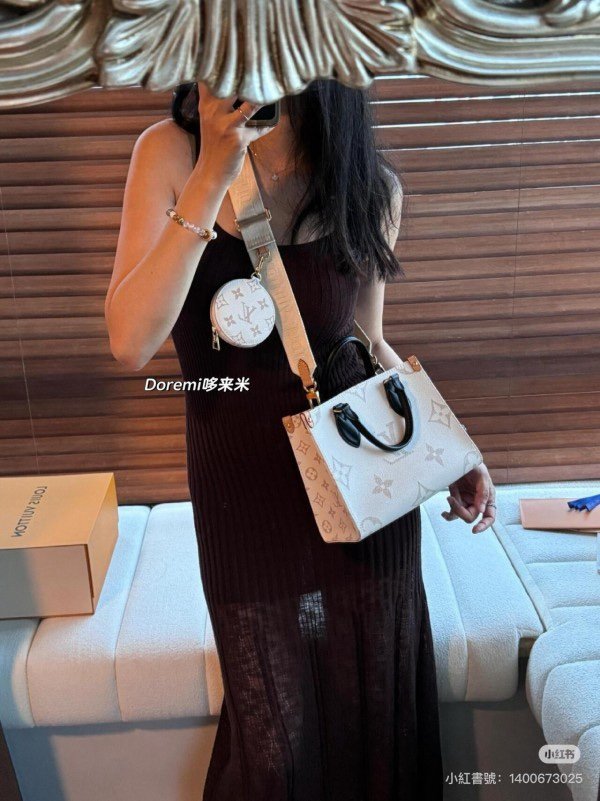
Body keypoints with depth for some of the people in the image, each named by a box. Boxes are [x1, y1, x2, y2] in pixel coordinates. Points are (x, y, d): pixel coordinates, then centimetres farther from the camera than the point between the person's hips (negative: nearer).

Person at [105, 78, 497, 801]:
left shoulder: (371, 188, -4)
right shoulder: (171, 153, -8)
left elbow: (366, 342, 8)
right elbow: (130, 343, -19)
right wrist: (211, 178, -24)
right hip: (242, 490, -1)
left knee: (375, 704, 18)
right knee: (274, 738, 12)